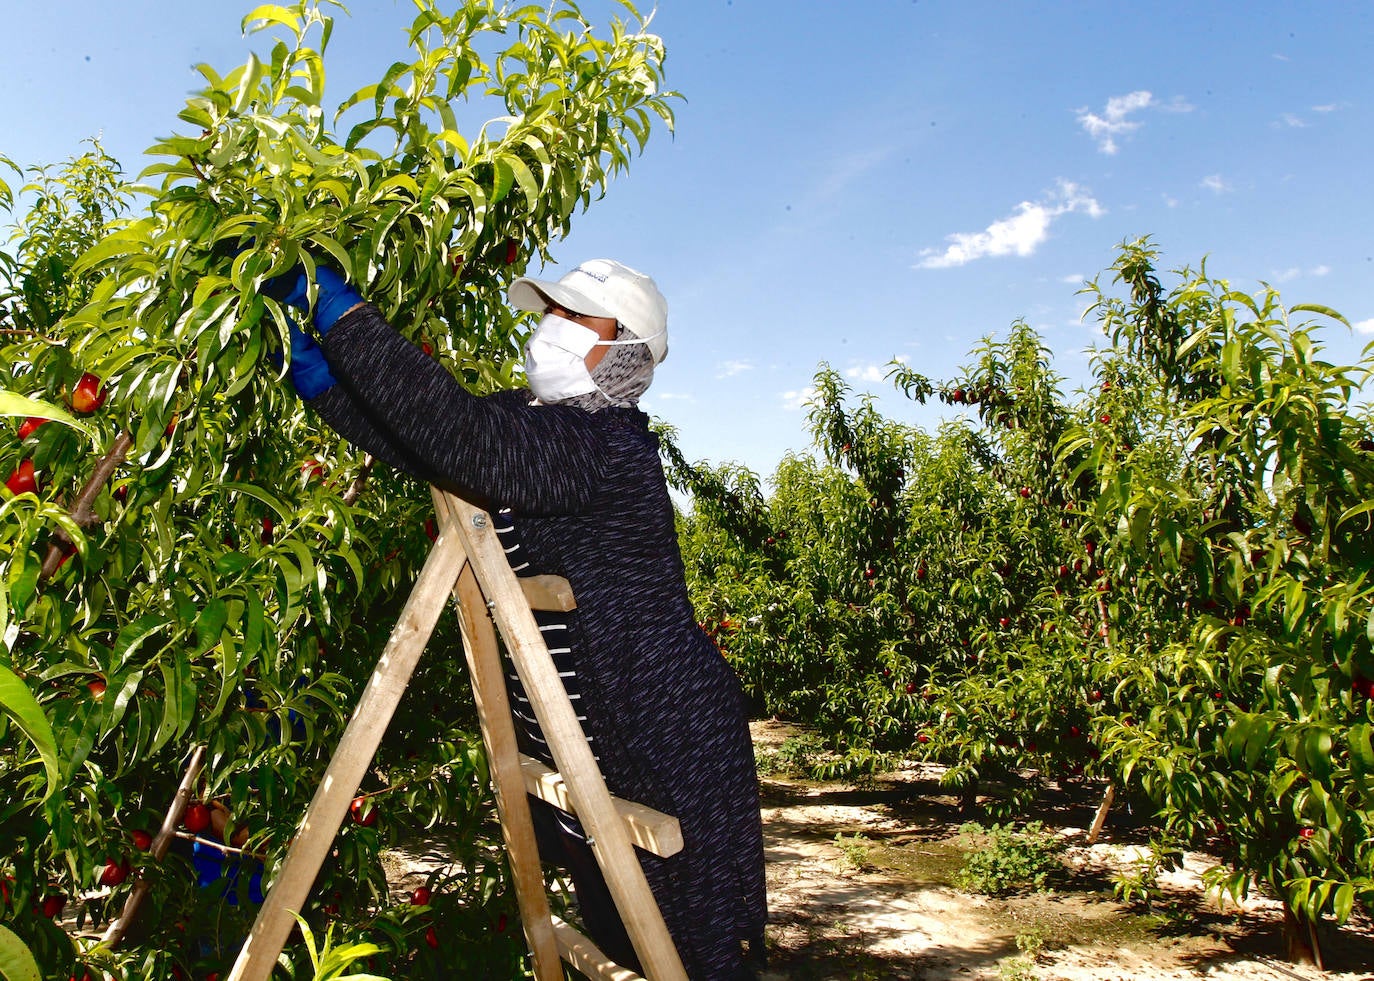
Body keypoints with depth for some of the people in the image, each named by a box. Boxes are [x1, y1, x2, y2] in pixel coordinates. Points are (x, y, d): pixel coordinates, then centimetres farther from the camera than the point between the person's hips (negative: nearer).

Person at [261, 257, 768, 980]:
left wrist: (340, 309, -28)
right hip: (574, 748, 9)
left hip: (667, 751, -9)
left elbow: (455, 429, -35)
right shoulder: (531, 421, 5)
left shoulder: (602, 445, -24)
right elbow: (425, 448, 2)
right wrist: (317, 373, -8)